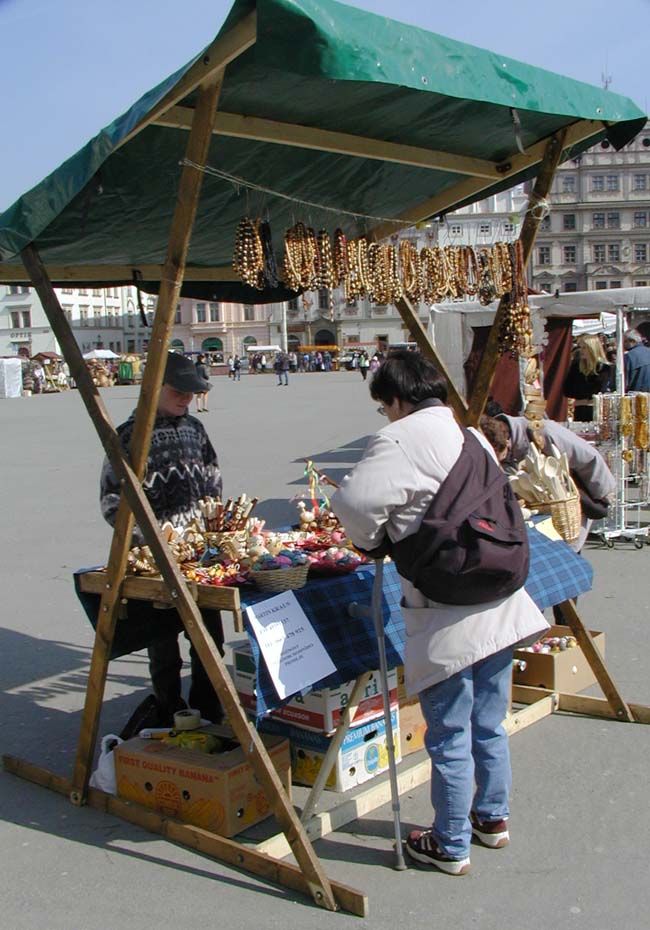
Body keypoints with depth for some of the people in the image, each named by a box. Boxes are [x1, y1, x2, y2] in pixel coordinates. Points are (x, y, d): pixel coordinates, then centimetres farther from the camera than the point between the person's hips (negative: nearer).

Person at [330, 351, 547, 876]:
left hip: (448, 619, -8)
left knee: (449, 737, 7)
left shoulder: (400, 439, -12)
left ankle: (451, 846, 21)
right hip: (501, 604, 8)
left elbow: (353, 501, -25)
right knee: (489, 724, 23)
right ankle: (493, 818, 39)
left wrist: (374, 539, -4)